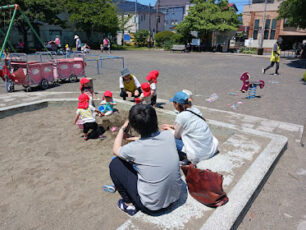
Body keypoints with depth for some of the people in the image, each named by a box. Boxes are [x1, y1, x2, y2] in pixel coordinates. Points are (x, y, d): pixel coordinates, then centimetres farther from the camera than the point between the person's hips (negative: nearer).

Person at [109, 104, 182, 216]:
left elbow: (115, 150, 2)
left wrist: (122, 129, 12)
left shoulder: (135, 148, -23)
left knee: (115, 163, 1)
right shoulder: (168, 135, -12)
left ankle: (129, 204, 11)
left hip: (152, 206, -5)